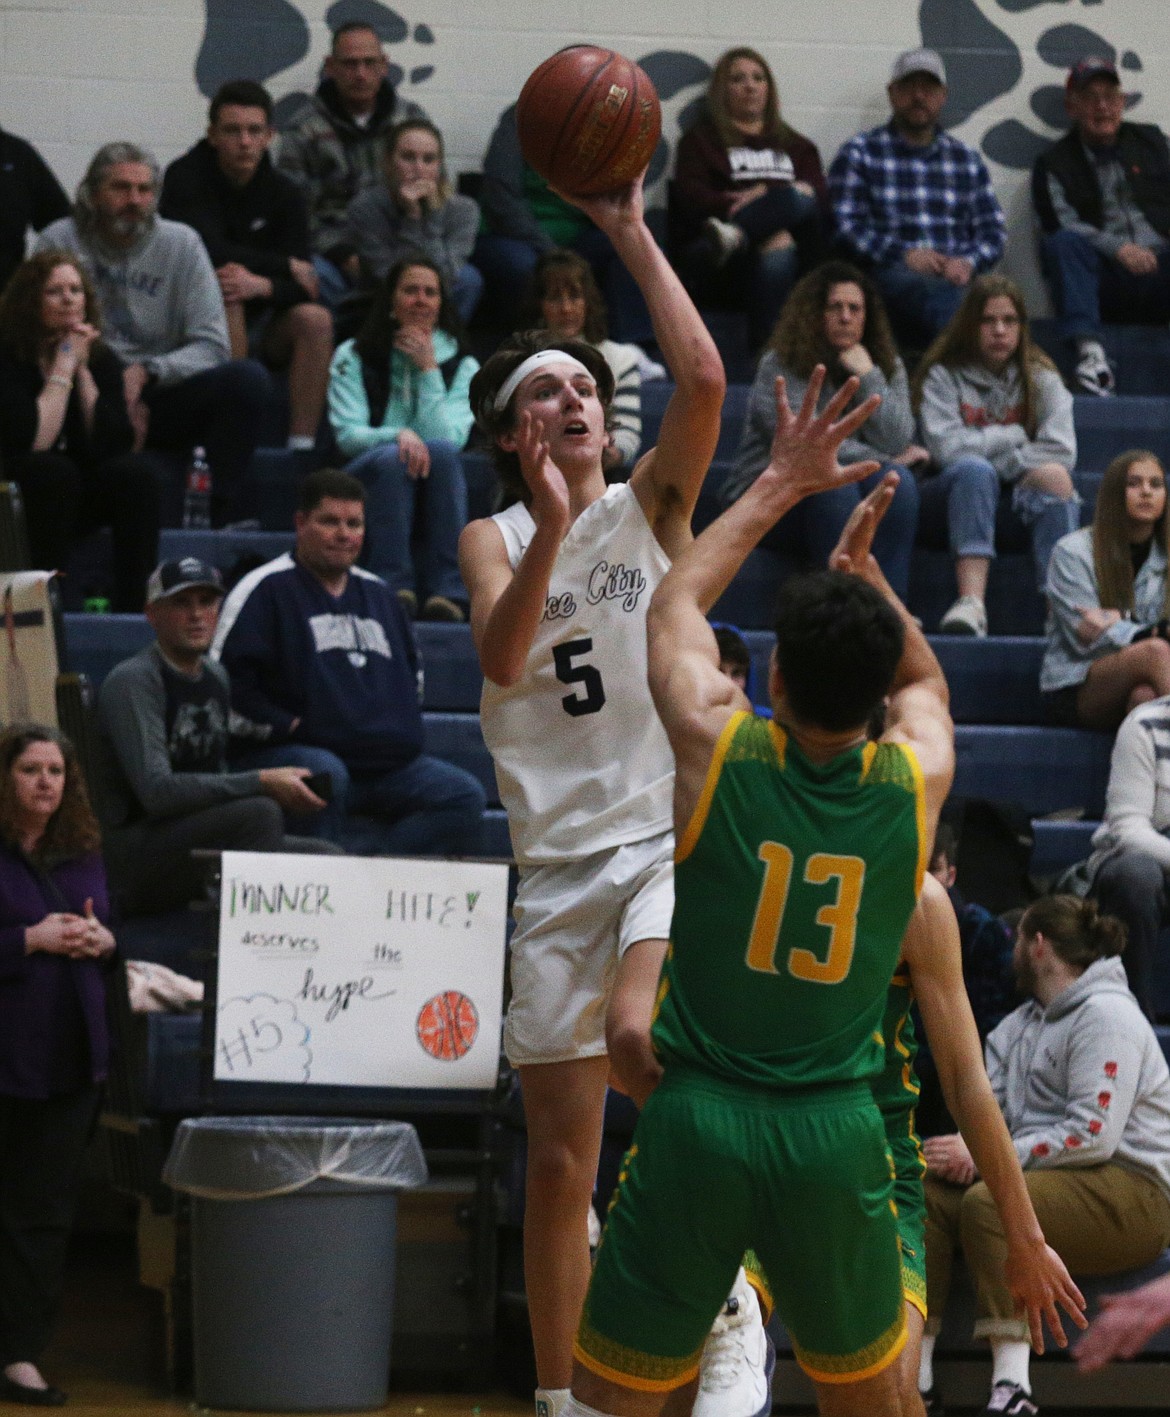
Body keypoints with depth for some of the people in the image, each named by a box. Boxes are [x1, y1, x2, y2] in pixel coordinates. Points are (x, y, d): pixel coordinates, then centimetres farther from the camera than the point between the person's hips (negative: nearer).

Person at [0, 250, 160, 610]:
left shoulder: (102, 358, 0)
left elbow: (113, 445, -13)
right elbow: (34, 444, -26)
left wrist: (82, 371, -17)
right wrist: (64, 368, -22)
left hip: (80, 500, 4)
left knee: (136, 471, -23)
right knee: (53, 469, -35)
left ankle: (135, 605, -25)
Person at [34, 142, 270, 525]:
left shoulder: (181, 243, 5)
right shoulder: (59, 242, 2)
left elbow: (212, 347, -1)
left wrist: (146, 372, -19)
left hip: (159, 398, 2)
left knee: (247, 378, -25)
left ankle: (217, 519, -24)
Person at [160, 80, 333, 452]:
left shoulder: (284, 193, 0)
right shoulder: (186, 177, -11)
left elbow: (303, 286, -10)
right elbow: (209, 253, -25)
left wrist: (261, 285, -33)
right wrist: (286, 265, -16)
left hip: (258, 324, 4)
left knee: (315, 320, -23)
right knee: (224, 291, -33)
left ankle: (301, 447, -26)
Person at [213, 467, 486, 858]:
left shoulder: (379, 594, 22)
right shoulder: (265, 590, 0)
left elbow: (412, 674, 36)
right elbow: (223, 682, -8)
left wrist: (402, 729, 18)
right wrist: (285, 726, -13)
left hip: (389, 764, 7)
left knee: (465, 796, -13)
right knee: (324, 775, -40)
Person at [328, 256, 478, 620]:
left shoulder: (462, 365, 8)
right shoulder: (353, 358, 7)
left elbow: (448, 439, -8)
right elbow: (347, 434, -7)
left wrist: (428, 371, -12)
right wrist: (398, 435, -27)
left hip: (434, 489, 1)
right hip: (367, 485, -1)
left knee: (441, 451, -32)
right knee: (392, 456, -34)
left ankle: (447, 589, -38)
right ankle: (394, 585, -41)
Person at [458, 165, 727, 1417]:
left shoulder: (650, 504, 5)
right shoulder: (491, 539, 8)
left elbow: (703, 377, -13)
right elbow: (501, 661, -12)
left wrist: (629, 231, -11)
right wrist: (551, 531, -25)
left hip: (669, 832, -2)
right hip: (555, 855, 2)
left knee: (634, 1033, -33)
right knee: (560, 1157, 5)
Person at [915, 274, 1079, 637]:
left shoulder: (1040, 378, 7)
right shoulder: (944, 376, 1)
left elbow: (1061, 450, -7)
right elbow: (945, 447, -15)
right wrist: (1013, 436, -6)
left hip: (1022, 497, 2)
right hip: (957, 495, -2)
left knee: (1055, 477, -30)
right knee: (974, 469, -35)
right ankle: (971, 602, -53)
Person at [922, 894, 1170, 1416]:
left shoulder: (1105, 1015, -9)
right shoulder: (1024, 1022, 20)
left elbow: (1093, 1135, -20)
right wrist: (970, 1149, -18)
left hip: (1127, 1192, -9)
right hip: (1044, 1176, 9)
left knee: (987, 1202, -32)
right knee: (925, 1193, -13)